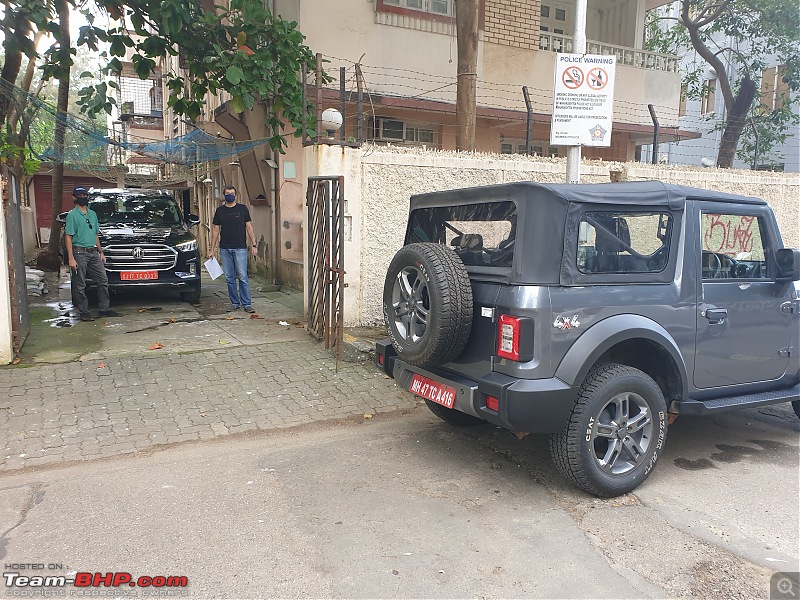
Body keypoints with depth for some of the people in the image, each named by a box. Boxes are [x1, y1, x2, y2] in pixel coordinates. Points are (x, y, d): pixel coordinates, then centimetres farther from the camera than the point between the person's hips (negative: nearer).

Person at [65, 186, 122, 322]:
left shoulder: (92, 214, 16)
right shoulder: (72, 215, -5)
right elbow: (68, 237, -9)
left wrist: (101, 252, 17)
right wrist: (71, 258, -15)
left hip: (93, 253, 7)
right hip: (79, 253, -6)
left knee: (103, 280, 6)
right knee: (80, 285, 0)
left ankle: (105, 309, 14)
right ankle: (84, 312, 6)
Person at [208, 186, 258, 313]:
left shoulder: (242, 209, 5)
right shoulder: (219, 210, 11)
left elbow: (249, 227, 5)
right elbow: (215, 230, 13)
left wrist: (254, 245, -3)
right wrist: (211, 249, 9)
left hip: (240, 248, -3)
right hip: (225, 249, 3)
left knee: (243, 277, -7)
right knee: (229, 278, 6)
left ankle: (246, 303, -1)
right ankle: (234, 303, 15)